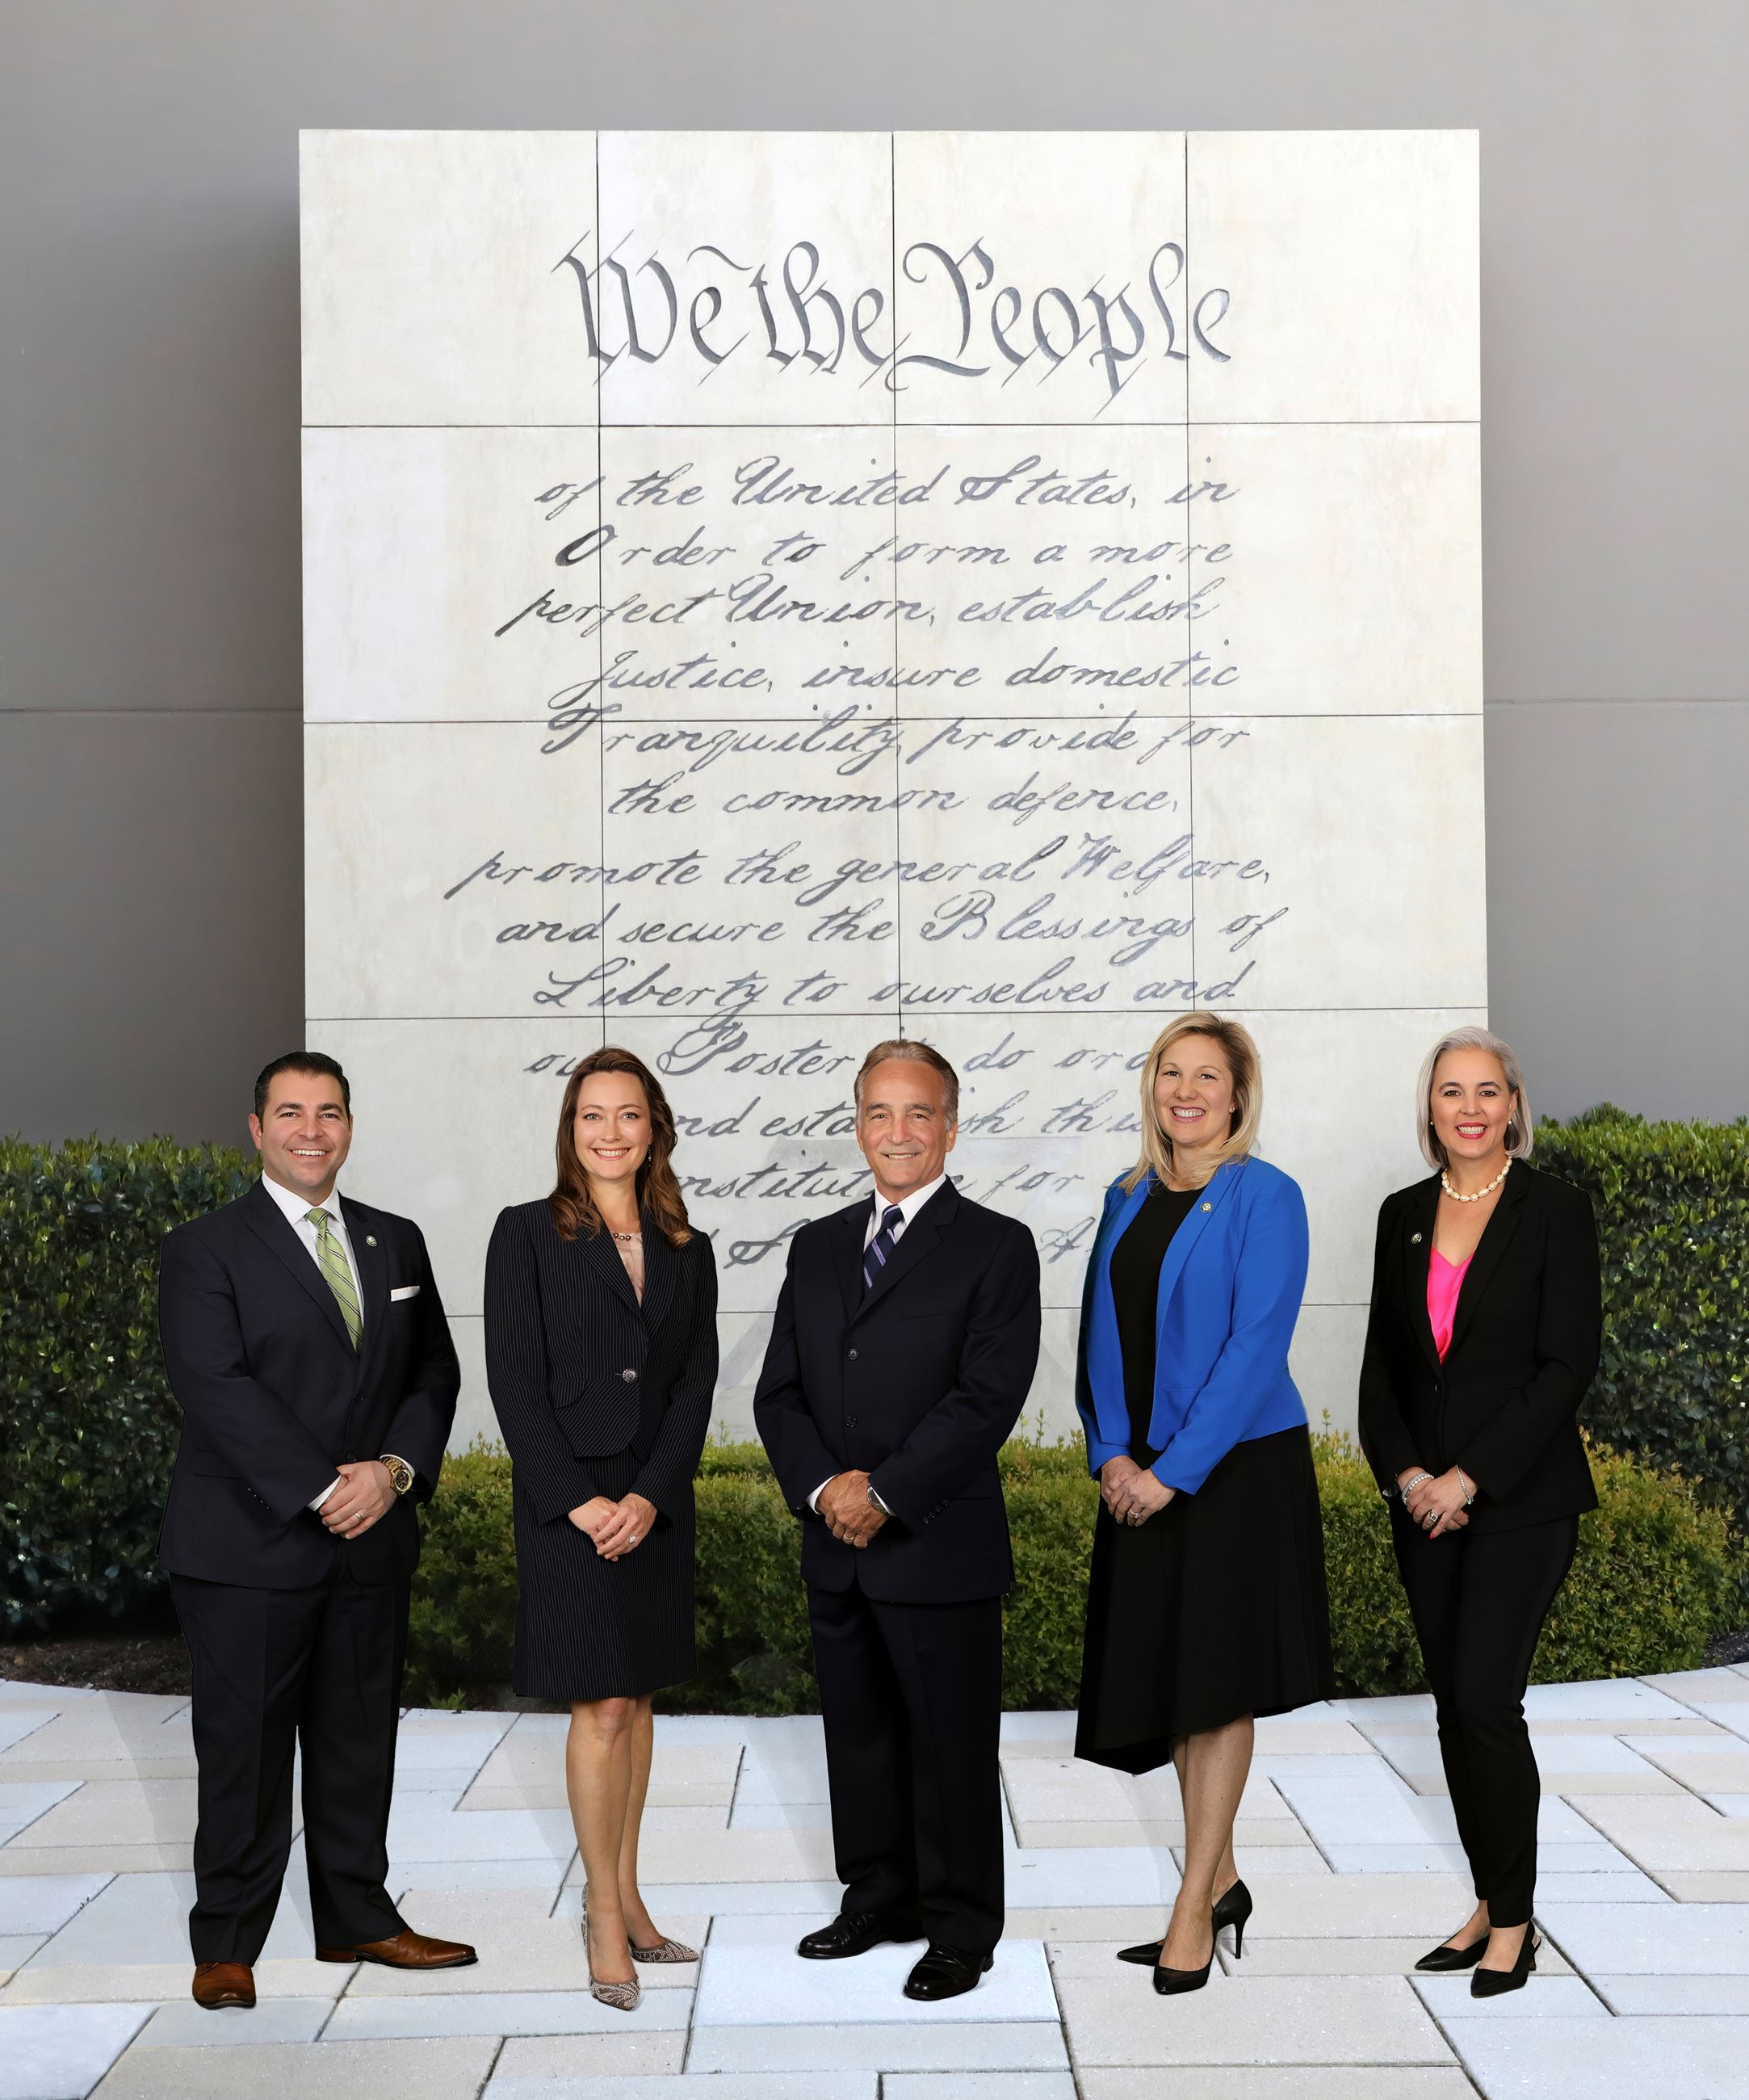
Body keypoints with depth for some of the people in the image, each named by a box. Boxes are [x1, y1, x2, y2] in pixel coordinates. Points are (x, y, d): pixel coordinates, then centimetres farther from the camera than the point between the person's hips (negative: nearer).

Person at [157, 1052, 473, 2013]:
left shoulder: (396, 1243, 13)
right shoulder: (204, 1250, -4)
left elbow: (434, 1373, 10)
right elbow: (218, 1390, -14)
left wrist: (394, 1470, -8)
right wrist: (322, 1491, -18)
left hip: (372, 1540, 5)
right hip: (248, 1545, -5)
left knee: (361, 1740, 12)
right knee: (244, 1748, 2)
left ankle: (357, 1919, 25)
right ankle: (226, 1945, 14)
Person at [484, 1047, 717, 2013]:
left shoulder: (686, 1252, 8)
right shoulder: (528, 1234, -3)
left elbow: (696, 1382, 4)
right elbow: (514, 1379, -7)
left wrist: (650, 1495, -10)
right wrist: (578, 1500, -14)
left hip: (655, 1502, 4)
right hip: (567, 1501, -4)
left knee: (635, 1697, 10)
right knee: (603, 1706, -5)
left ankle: (626, 1898, 20)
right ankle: (605, 1914, 7)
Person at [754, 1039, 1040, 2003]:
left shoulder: (996, 1247, -5)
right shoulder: (818, 1246, 12)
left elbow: (986, 1398, -14)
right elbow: (780, 1390, 9)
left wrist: (884, 1493, -16)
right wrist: (822, 1486, -9)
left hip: (940, 1549, -5)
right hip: (836, 1550, 5)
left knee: (951, 1744, 3)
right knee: (858, 1736, 15)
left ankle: (962, 1929, 16)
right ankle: (878, 1899, 30)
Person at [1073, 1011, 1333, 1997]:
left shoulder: (1265, 1197, -9)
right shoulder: (1129, 1199, 10)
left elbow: (1256, 1347, -16)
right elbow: (1103, 1332, 11)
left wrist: (1175, 1470, -18)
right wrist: (1111, 1453, -2)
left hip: (1236, 1466, -6)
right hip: (1141, 1475, 6)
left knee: (1217, 1680, -2)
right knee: (1164, 1674, 10)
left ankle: (1195, 1908, 4)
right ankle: (1221, 1880, 24)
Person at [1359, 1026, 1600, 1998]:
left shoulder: (1557, 1210, -6)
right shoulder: (1404, 1215, 9)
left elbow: (1567, 1364, -12)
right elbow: (1382, 1361, 11)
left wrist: (1469, 1478, -15)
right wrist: (1406, 1474, -5)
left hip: (1520, 1500, -5)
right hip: (1425, 1503, 5)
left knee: (1485, 1696, -10)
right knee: (1456, 1705, 8)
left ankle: (1514, 1920, 4)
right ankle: (1490, 1906, 20)